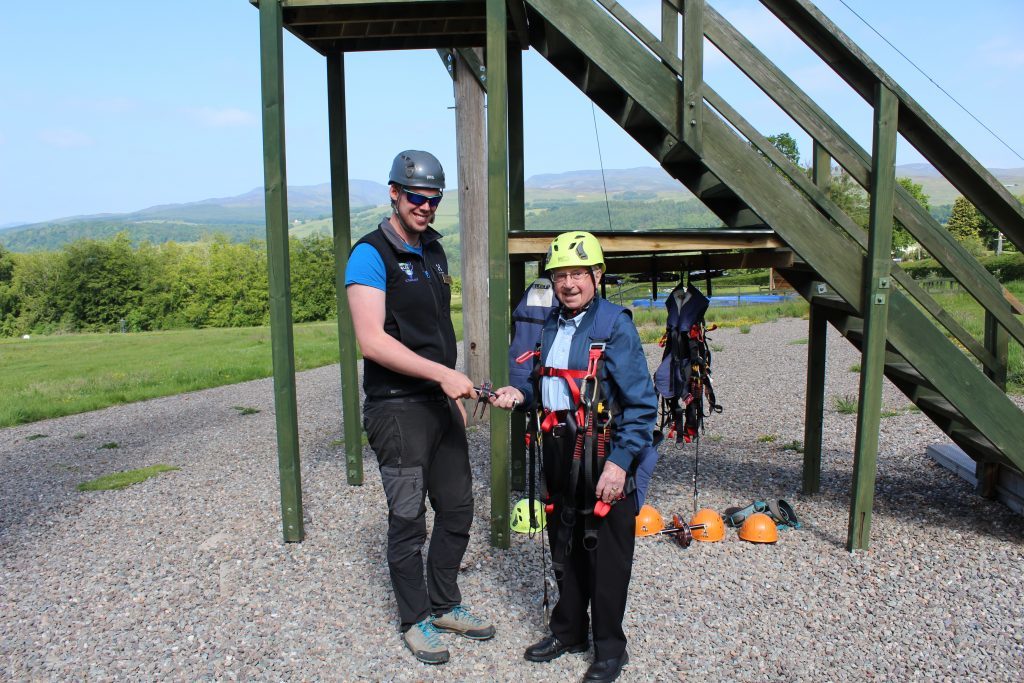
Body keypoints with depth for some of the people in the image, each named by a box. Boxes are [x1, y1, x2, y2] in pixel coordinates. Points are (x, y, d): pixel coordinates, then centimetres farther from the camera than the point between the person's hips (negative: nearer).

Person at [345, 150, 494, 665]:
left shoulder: (433, 250, 13)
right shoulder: (371, 255, -12)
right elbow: (372, 340, -23)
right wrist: (443, 374, -28)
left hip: (440, 403, 8)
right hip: (397, 409, -8)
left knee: (457, 510, 15)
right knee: (408, 520, 5)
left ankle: (445, 605, 33)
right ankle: (415, 620, 24)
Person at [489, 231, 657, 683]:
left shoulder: (614, 324, -12)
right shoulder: (551, 326, 10)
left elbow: (641, 403, -15)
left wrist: (620, 461, -20)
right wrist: (520, 395, -1)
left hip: (601, 453, -7)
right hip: (557, 448, 7)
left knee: (606, 553, 5)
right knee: (563, 545, 18)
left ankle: (609, 645, 23)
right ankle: (568, 629, 36)